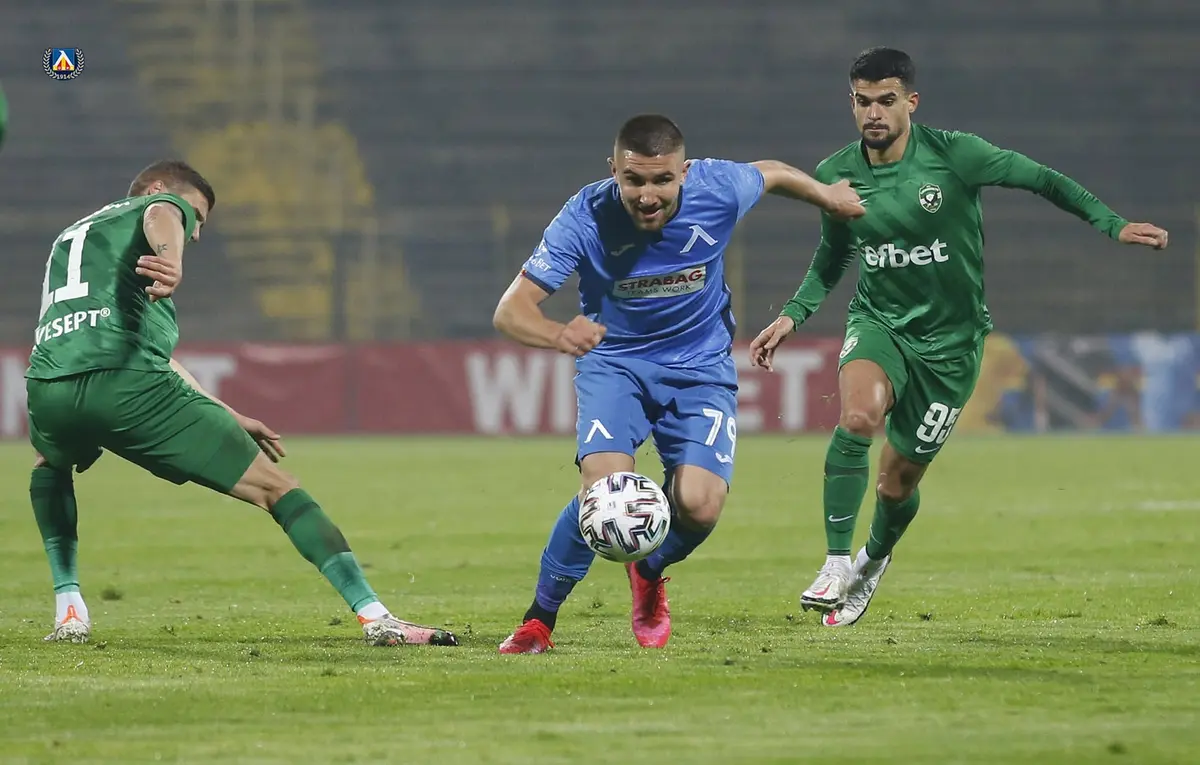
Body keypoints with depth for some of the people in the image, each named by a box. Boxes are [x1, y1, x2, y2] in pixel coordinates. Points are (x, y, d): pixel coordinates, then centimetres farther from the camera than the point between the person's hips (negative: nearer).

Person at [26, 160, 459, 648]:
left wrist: (225, 417, 47)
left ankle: (68, 610, 28)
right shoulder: (165, 205, 19)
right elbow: (161, 216, -10)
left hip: (49, 388, 6)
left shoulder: (69, 237, 40)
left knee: (50, 466, 42)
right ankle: (373, 616, -8)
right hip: (128, 383, -6)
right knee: (274, 487, 1)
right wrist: (171, 261, -34)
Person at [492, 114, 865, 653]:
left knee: (700, 506, -16)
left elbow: (769, 174, 4)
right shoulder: (586, 218, -25)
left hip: (700, 365, 2)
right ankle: (539, 619, -6)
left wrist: (825, 195, 23)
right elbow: (510, 311, -29)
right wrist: (559, 334, -50)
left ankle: (649, 575, 21)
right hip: (614, 361, -2)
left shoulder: (719, 190, -21)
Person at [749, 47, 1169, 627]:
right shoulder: (837, 175, -3)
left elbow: (1040, 179, -6)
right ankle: (836, 565, -26)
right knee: (857, 416, -32)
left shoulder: (952, 155, -15)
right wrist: (793, 315, 2)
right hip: (878, 322, 1)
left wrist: (1112, 225, -13)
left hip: (950, 340, -1)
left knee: (898, 480, 4)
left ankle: (873, 564, 38)